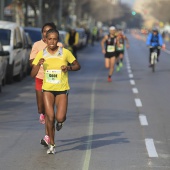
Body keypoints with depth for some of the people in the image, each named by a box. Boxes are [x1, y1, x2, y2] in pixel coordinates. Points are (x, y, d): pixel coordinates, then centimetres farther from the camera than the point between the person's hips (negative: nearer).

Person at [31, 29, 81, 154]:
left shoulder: (65, 53, -5)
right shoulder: (41, 54, -1)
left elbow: (78, 66, 6)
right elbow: (33, 74, -2)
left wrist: (69, 68, -15)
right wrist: (38, 65, -22)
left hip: (62, 89, -1)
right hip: (47, 89, 1)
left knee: (59, 118, -11)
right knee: (50, 117, -10)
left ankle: (61, 121, 29)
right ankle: (52, 145, 7)